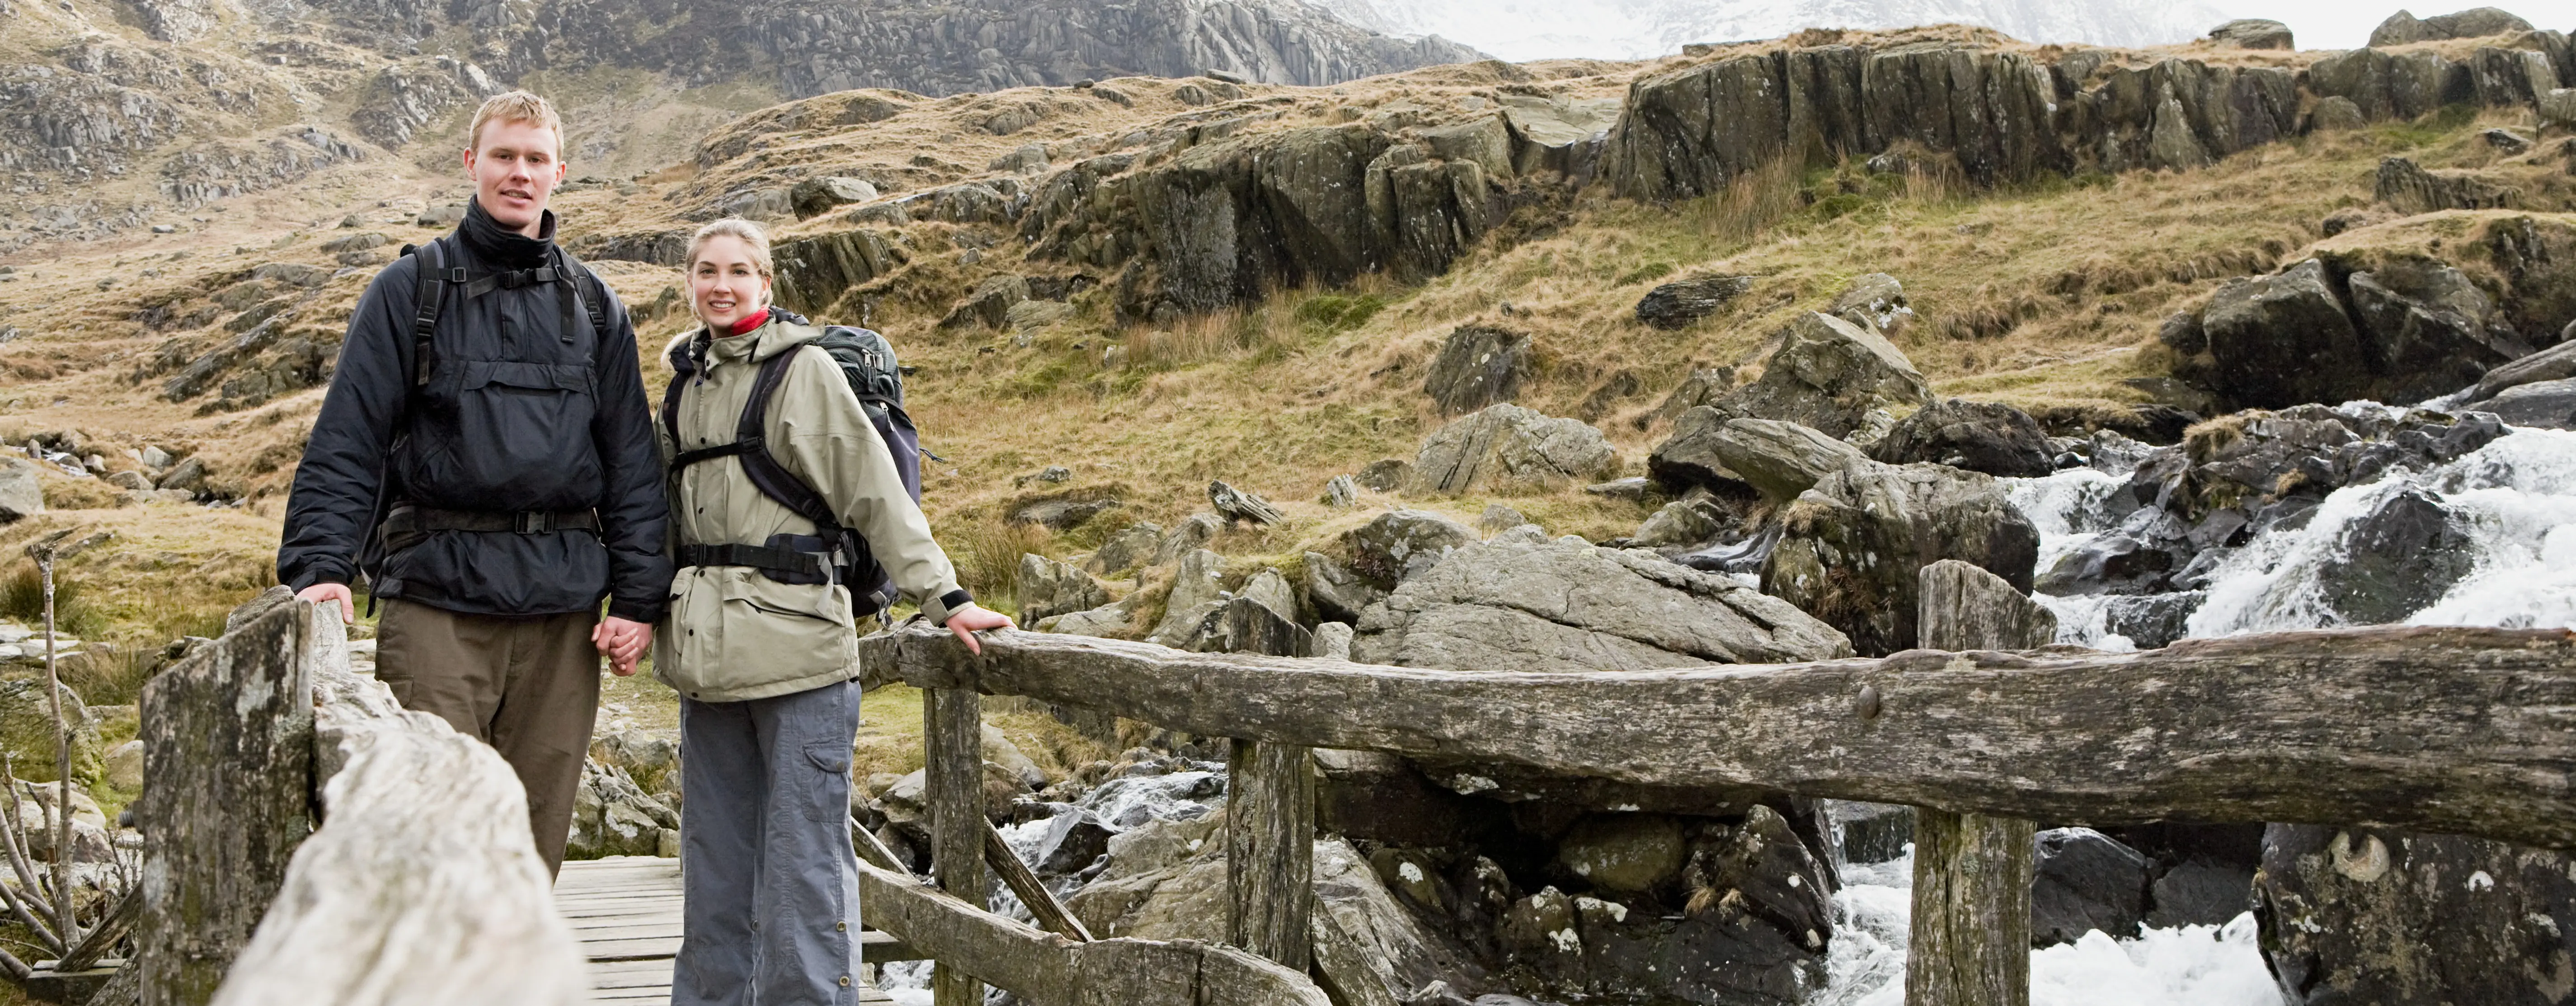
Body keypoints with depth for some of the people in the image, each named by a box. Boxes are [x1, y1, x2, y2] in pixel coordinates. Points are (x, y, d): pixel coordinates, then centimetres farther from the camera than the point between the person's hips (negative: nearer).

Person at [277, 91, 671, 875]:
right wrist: (318, 565, -13)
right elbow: (345, 442, 0)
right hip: (436, 593, -3)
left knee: (536, 832, 5)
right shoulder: (412, 290, 5)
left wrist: (639, 597, 5)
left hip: (562, 603, 3)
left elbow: (632, 461, 13)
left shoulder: (593, 307, 14)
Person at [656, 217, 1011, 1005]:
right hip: (707, 647, 6)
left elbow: (877, 492, -6)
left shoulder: (802, 370, -3)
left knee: (802, 855, -4)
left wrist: (943, 596, -11)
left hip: (795, 645, -6)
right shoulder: (685, 379, 15)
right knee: (713, 852, 11)